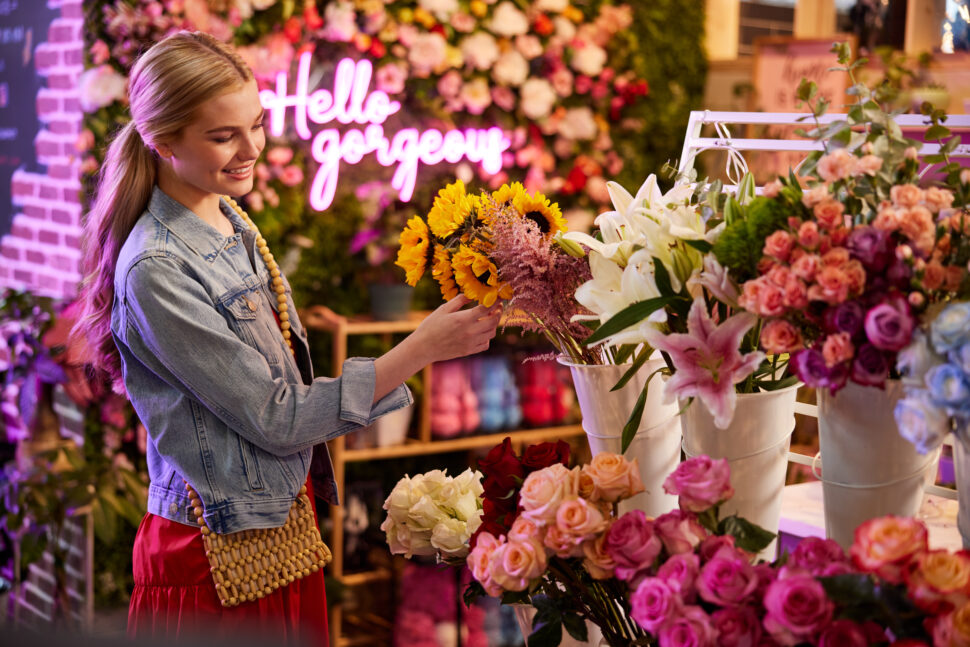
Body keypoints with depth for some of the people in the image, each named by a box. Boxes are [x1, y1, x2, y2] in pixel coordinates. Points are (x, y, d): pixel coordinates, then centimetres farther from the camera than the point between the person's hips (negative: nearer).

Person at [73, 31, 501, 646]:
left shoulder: (234, 225, 5)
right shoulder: (155, 269, -21)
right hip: (218, 564, -8)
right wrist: (420, 349, -20)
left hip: (285, 521, 8)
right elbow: (274, 417, -19)